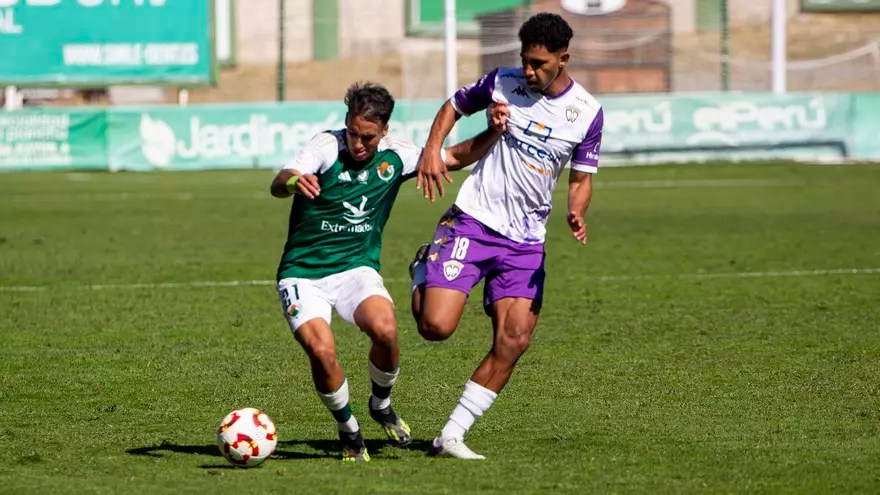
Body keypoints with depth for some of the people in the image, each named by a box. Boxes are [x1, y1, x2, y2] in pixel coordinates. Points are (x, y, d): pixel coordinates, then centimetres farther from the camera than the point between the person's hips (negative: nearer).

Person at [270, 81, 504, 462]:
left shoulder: (395, 156, -1)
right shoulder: (327, 146, -13)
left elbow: (457, 156, 11)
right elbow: (278, 184, -29)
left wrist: (495, 131, -8)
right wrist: (293, 182, -54)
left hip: (356, 269, 2)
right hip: (303, 273, -2)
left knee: (385, 330, -29)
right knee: (321, 351, -26)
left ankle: (381, 405, 2)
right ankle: (348, 431, 3)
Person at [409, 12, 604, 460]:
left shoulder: (587, 112, 0)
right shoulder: (503, 83, -3)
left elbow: (582, 178, 7)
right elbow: (455, 105, 14)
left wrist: (576, 214, -14)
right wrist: (432, 148, -3)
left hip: (526, 240, 2)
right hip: (472, 221, -2)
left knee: (514, 339, -9)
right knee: (437, 326, -16)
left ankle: (451, 437, 0)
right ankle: (423, 270, 19)